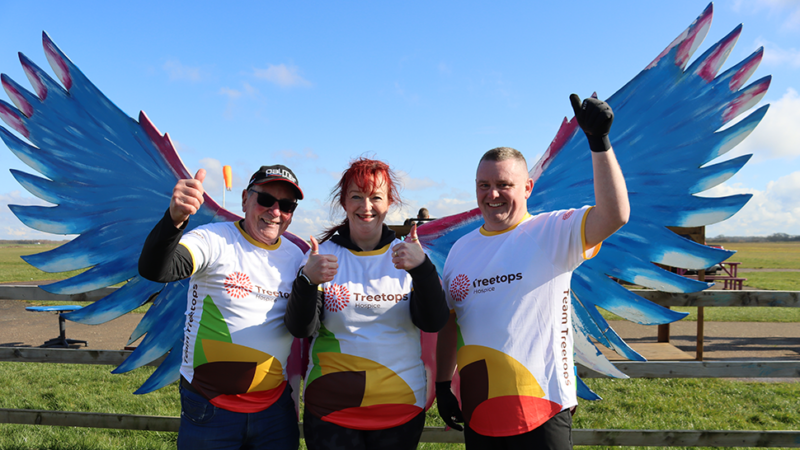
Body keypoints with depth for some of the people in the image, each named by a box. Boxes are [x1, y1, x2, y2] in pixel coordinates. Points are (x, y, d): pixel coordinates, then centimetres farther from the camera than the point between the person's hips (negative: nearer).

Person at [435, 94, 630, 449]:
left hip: (541, 410, -4)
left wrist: (599, 141, -29)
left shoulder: (553, 232, -6)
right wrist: (441, 385, 13)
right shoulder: (461, 249, 8)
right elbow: (448, 323, 13)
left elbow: (614, 215, -24)